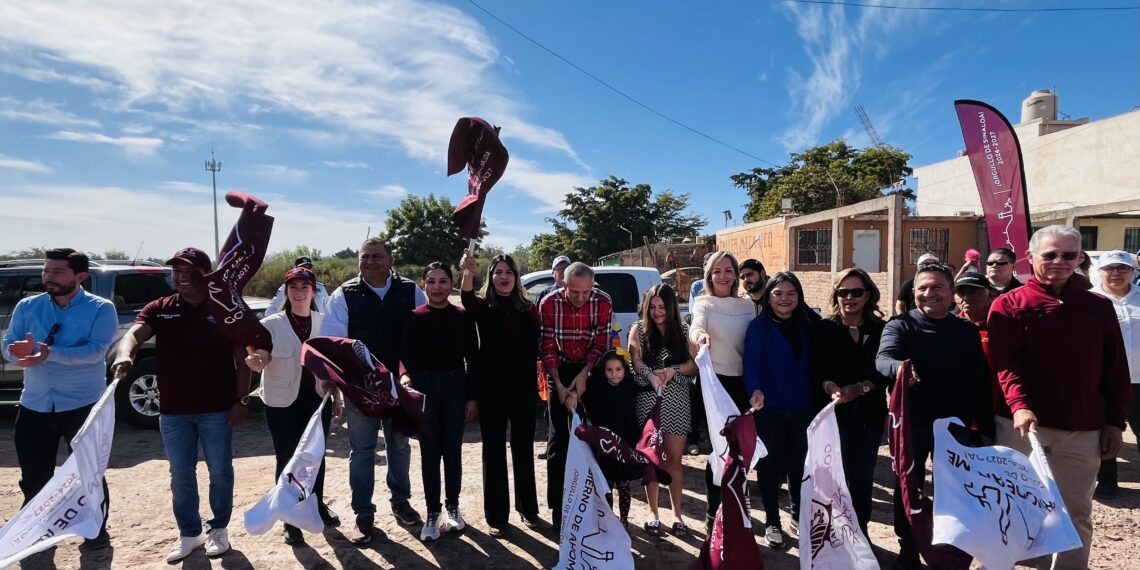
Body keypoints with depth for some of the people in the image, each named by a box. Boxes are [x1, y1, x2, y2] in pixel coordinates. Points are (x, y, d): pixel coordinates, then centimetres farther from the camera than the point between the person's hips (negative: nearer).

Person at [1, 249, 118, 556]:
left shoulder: (100, 308, -9)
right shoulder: (27, 306, 5)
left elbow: (95, 351, -20)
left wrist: (49, 352, -32)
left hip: (83, 404, -4)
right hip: (34, 405, 4)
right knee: (33, 476, 14)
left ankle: (96, 530, 25)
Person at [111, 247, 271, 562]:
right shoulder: (159, 309, 1)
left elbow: (241, 359, -4)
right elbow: (133, 334, -17)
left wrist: (242, 400, -9)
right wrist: (124, 355, -40)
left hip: (217, 409, -2)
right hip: (173, 410, 2)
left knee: (220, 471, 10)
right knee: (181, 475, 14)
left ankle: (218, 528, 30)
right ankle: (189, 533, 31)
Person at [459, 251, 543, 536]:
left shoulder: (527, 310, 4)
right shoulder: (483, 307, -2)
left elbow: (534, 349, 4)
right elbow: (466, 298, -26)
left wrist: (534, 381, -7)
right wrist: (468, 272, -46)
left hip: (522, 389, 2)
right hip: (492, 390, -2)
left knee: (523, 449, 13)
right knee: (493, 451, 6)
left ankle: (527, 508, 28)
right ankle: (496, 514, 18)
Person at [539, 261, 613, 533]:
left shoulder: (603, 303, -17)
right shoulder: (549, 304, -18)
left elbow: (600, 345, -13)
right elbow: (548, 348, -15)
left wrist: (583, 376, -22)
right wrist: (559, 385, -21)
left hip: (591, 371, 1)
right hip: (560, 371, 0)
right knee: (558, 438, -2)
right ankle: (558, 506, 7)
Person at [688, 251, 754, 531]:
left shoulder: (747, 306, 8)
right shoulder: (704, 304, -4)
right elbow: (696, 327, -25)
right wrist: (699, 334, -49)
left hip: (742, 381, 4)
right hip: (714, 381, -4)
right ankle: (714, 511, 15)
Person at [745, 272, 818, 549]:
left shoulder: (809, 324, 2)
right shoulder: (758, 326, -9)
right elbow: (751, 363, -18)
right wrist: (755, 390, -35)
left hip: (803, 406, 3)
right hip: (769, 407, -3)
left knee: (800, 461, 16)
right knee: (770, 463, 8)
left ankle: (799, 512, 37)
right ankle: (772, 522, 23)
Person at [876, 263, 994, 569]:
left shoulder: (967, 330, 3)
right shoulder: (900, 325, -8)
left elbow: (981, 382, 3)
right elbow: (883, 357, -28)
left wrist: (985, 428, 0)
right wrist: (898, 367, -51)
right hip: (911, 423, -2)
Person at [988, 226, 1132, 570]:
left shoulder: (1099, 307, 9)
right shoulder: (1008, 306, -3)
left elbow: (1116, 371, 10)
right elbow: (1006, 363, -14)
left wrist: (1115, 422, 5)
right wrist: (1019, 406, -28)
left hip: (1084, 428, 3)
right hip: (1024, 422, -3)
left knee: (1076, 512, 14)